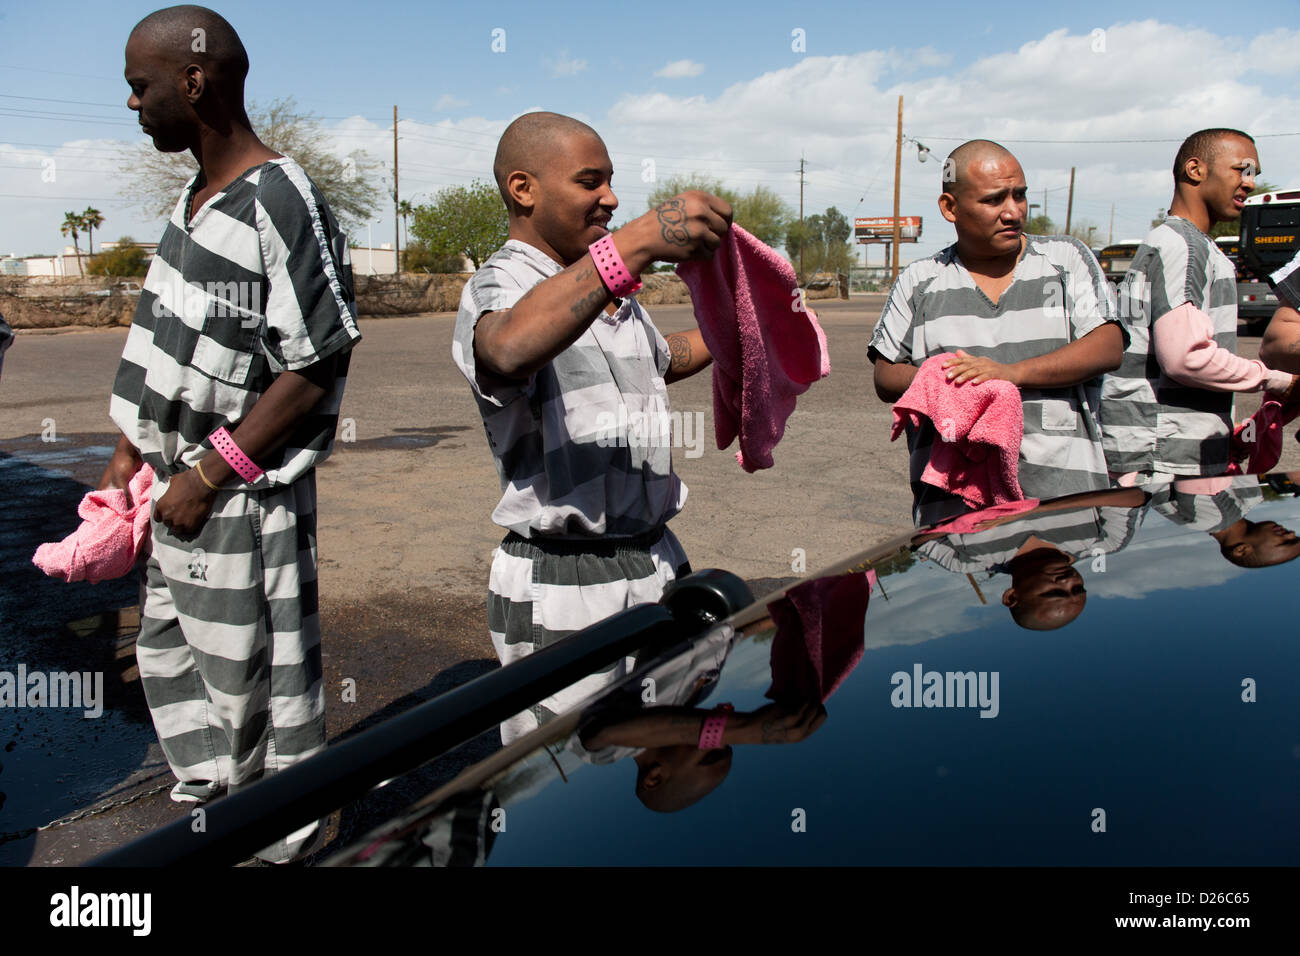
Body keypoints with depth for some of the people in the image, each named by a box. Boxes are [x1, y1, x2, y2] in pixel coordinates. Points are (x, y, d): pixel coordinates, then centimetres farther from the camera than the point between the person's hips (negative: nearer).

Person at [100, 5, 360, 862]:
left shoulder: (281, 202, -18)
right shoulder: (197, 196, 10)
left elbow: (316, 368, -21)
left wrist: (208, 476, -18)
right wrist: (131, 451, 14)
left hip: (243, 500, -9)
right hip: (179, 484, 9)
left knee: (253, 681, 4)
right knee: (170, 658, 22)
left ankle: (280, 842, 25)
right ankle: (213, 808, 42)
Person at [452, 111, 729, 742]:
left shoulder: (612, 291, 16)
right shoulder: (499, 285, -10)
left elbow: (663, 359, 37)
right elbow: (511, 348, -37)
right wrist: (636, 242, -42)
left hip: (657, 564, 8)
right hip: (560, 593, -7)